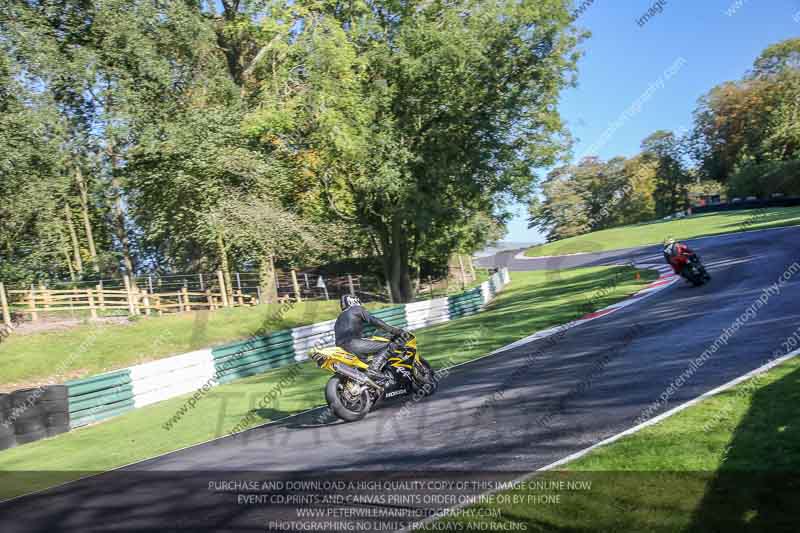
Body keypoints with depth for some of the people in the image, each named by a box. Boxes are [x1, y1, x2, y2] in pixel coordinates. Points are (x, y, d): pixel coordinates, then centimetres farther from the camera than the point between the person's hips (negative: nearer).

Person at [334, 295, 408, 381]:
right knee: (389, 346, -12)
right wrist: (395, 330, -3)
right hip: (352, 343, -9)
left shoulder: (340, 317, 31)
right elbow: (374, 321, -2)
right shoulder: (357, 309, 9)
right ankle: (373, 370, -27)